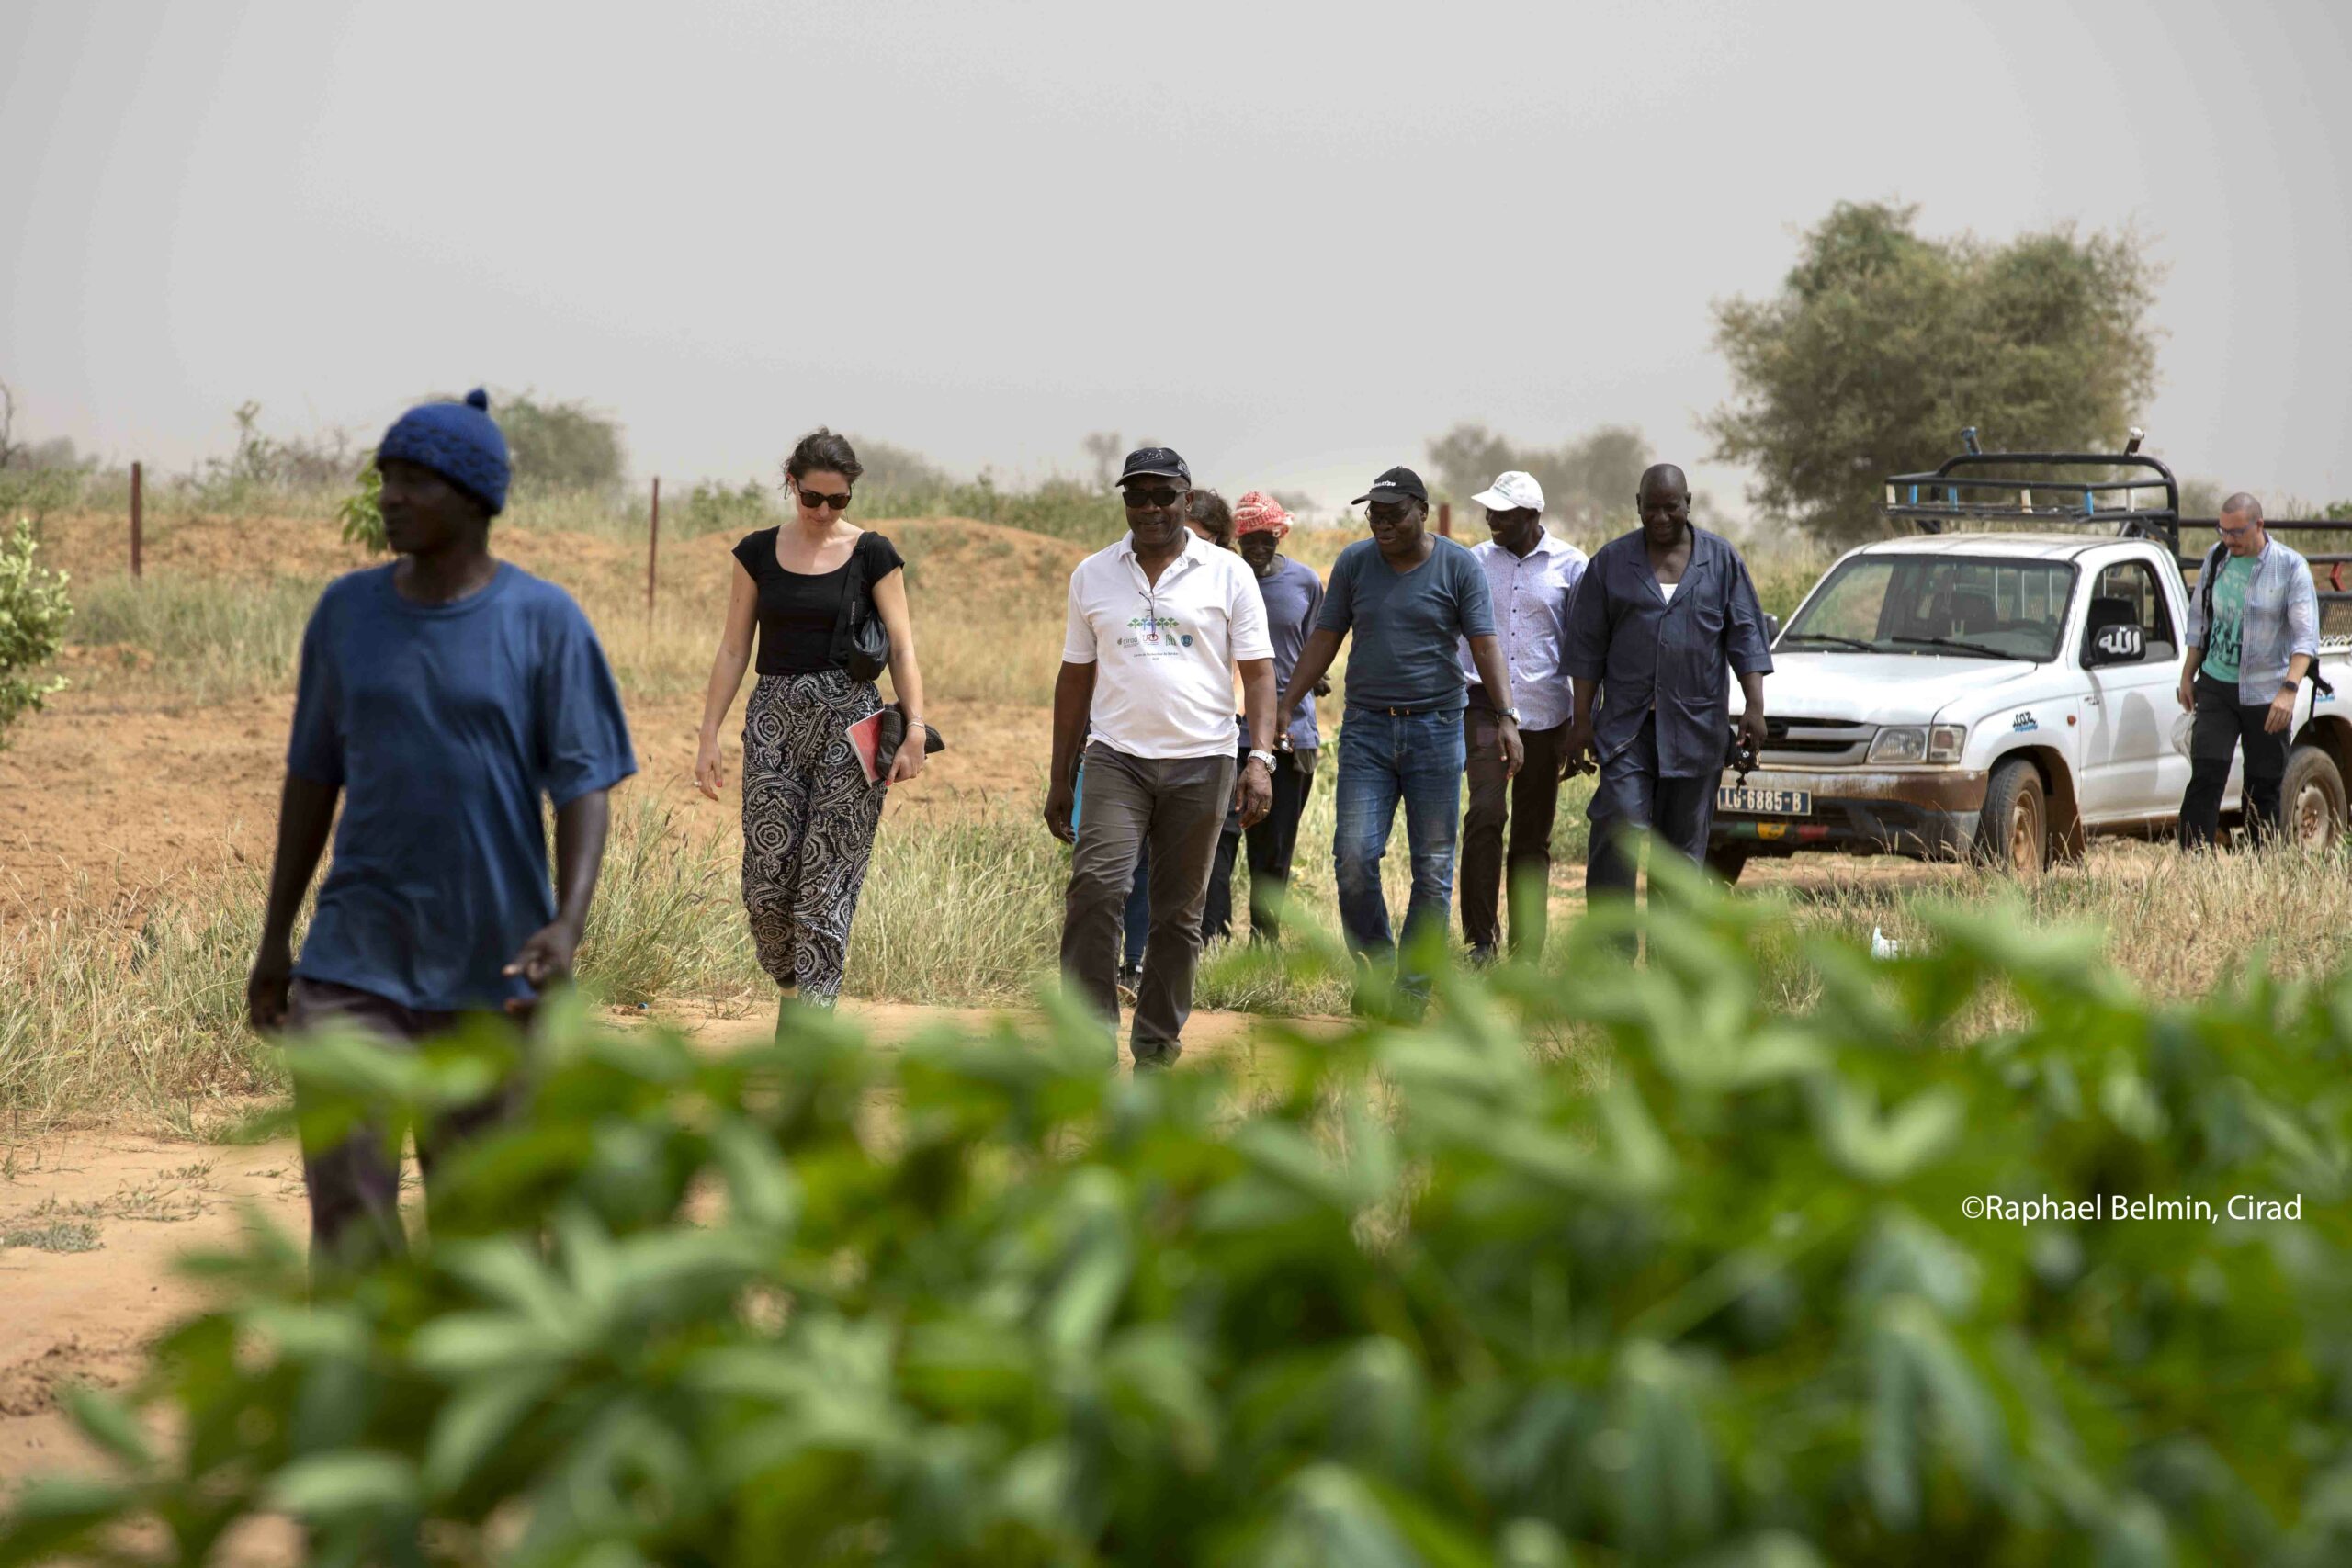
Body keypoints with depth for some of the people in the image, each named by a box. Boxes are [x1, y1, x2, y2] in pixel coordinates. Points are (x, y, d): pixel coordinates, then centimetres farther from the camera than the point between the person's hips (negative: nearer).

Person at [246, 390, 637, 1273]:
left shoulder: (545, 623, -5)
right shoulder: (347, 612, 5)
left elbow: (584, 786, -8)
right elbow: (313, 777, 12)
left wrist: (568, 923, -23)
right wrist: (275, 938, 13)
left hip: (493, 968, -2)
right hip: (356, 959, 2)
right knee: (345, 1189, -9)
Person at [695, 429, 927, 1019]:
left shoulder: (873, 555, 1)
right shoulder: (758, 552, 6)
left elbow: (902, 649, -1)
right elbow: (733, 650, 8)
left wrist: (915, 730, -11)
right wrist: (709, 735, 3)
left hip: (849, 719, -2)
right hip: (774, 717, 2)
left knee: (828, 880, -5)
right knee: (767, 880, -3)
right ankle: (790, 985, 23)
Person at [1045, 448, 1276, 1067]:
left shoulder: (1227, 574, 4)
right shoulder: (1093, 575, 10)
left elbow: (1258, 672, 3)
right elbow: (1075, 679, 15)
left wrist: (1261, 758, -11)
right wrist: (1060, 780, 12)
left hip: (1201, 762, 0)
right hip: (1117, 757, 0)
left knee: (1180, 913, 4)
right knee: (1095, 888, -18)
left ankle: (1157, 1048, 14)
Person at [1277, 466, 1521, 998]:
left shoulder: (1459, 566, 0)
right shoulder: (1354, 563, 6)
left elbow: (1485, 645, -5)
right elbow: (1323, 641, 10)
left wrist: (1506, 716, -17)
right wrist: (1282, 709, 5)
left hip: (1436, 729, -1)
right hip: (1366, 729, 1)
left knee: (1433, 866, 1)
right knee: (1355, 856, -10)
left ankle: (1414, 988, 10)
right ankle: (1376, 965, 9)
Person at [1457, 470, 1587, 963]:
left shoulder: (1569, 565, 1)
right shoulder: (1475, 561, 7)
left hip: (1544, 713, 0)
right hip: (1484, 703, 0)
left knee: (1533, 836, 5)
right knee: (1486, 812, -18)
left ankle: (1526, 950, 12)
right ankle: (1481, 936, -14)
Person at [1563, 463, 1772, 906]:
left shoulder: (1722, 559, 7)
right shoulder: (1611, 562, 5)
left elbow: (1745, 636, 6)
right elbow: (1587, 645, 6)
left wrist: (1754, 706, -4)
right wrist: (1582, 717, 1)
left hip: (1697, 723, 1)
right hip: (1627, 722, -1)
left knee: (1684, 840, 4)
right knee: (1618, 824, -16)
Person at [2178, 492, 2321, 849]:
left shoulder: (2291, 568, -8)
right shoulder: (2216, 559, 5)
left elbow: (2306, 635, -15)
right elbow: (2198, 619, 16)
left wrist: (2289, 690, -27)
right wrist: (2187, 675, 13)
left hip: (2267, 695, -3)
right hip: (2215, 685, 3)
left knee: (2264, 788, 3)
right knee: (2205, 778, -8)